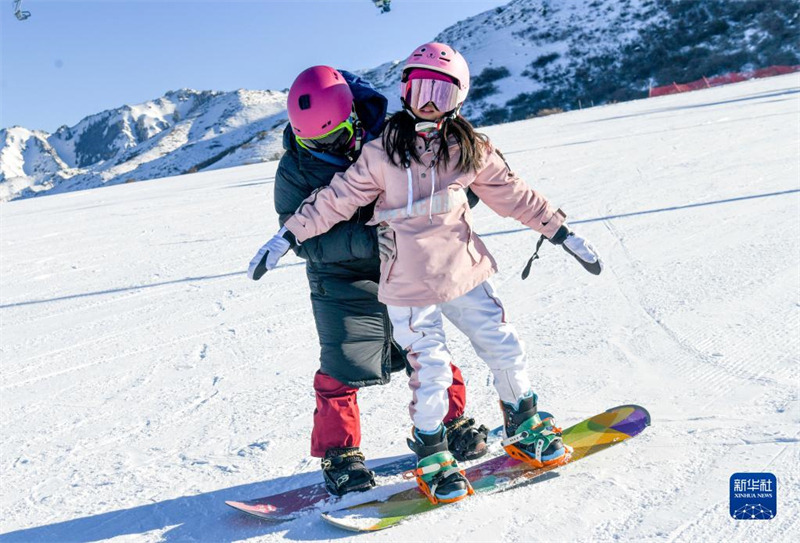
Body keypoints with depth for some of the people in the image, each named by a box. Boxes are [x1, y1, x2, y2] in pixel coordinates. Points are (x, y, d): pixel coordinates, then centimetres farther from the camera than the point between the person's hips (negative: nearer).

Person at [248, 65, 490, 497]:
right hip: (342, 281, -2)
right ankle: (338, 453, 11)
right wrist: (362, 240, -30)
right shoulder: (294, 170, -10)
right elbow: (305, 240, -16)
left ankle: (451, 422, 31)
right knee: (342, 366, -7)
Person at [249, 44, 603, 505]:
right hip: (409, 282, -3)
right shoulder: (383, 150, -3)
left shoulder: (471, 149, 4)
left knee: (505, 349, 7)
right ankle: (432, 456, 21)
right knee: (430, 370, -3)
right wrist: (288, 236, -3)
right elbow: (339, 198, 0)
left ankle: (526, 429, 32)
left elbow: (512, 193, 10)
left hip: (464, 270, 3)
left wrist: (562, 232, 11)